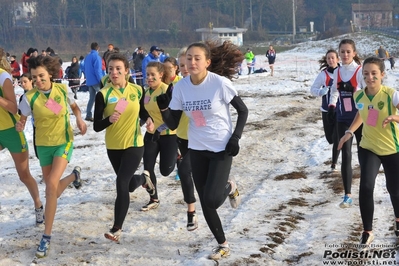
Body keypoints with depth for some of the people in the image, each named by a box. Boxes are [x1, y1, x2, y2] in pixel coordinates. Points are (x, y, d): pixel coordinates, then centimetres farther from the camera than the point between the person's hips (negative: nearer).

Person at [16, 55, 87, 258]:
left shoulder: (62, 89, -10)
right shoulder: (30, 98, -13)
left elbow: (74, 106, 9)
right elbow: (22, 120, -6)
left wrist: (79, 119, -11)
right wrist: (19, 126, -29)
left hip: (64, 142, -2)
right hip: (43, 145, 2)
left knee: (51, 185, -20)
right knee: (53, 191, 11)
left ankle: (46, 237, -12)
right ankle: (74, 175, 48)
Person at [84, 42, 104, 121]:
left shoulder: (87, 57, 12)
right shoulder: (96, 57, -11)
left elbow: (85, 69, 17)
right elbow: (97, 70, -17)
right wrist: (101, 81, -16)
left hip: (89, 81, 7)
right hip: (96, 81, -7)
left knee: (92, 98, 9)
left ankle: (88, 115, 4)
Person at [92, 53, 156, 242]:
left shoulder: (137, 90, -5)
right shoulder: (103, 94, -11)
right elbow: (96, 126, -12)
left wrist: (148, 119, -10)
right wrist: (109, 120, -32)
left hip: (134, 144, -2)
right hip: (113, 146, 2)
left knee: (121, 183, -15)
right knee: (129, 184, 18)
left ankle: (116, 229, -5)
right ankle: (143, 179, 56)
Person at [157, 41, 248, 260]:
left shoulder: (220, 83, -18)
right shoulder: (181, 86, -7)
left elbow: (243, 111, -5)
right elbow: (173, 124, -3)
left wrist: (235, 138, -14)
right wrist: (163, 108, -21)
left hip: (221, 148, -4)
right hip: (197, 149, 4)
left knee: (212, 200, -14)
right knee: (205, 203, 7)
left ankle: (229, 187, 22)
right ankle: (223, 245, 28)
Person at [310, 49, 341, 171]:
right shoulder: (323, 74, -4)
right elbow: (313, 89, 1)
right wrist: (321, 91, -19)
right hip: (327, 110, 2)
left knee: (337, 138, -6)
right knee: (329, 137, 11)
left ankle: (334, 162, 9)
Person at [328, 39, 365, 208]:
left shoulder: (360, 71, -11)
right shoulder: (337, 72, 5)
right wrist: (331, 107, 0)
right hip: (343, 119, 4)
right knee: (345, 157, 1)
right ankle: (347, 195, 5)